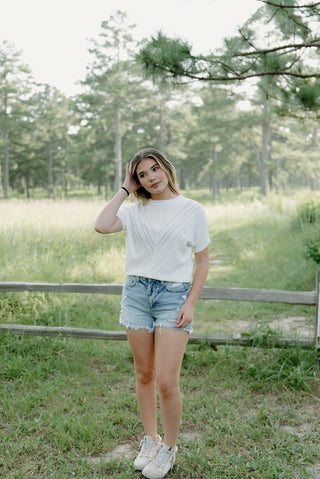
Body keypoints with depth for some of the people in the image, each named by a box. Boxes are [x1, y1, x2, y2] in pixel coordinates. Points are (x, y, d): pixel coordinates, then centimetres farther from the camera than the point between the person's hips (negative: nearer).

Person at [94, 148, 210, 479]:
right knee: (144, 375, 12)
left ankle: (169, 448, 17)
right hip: (136, 293, 3)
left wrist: (191, 303, -7)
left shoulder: (192, 210, 0)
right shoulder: (135, 210, 5)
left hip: (174, 296, -3)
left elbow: (202, 260, 3)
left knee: (166, 382, -6)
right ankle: (150, 440, 31)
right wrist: (125, 189, -2)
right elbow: (101, 226, -13)